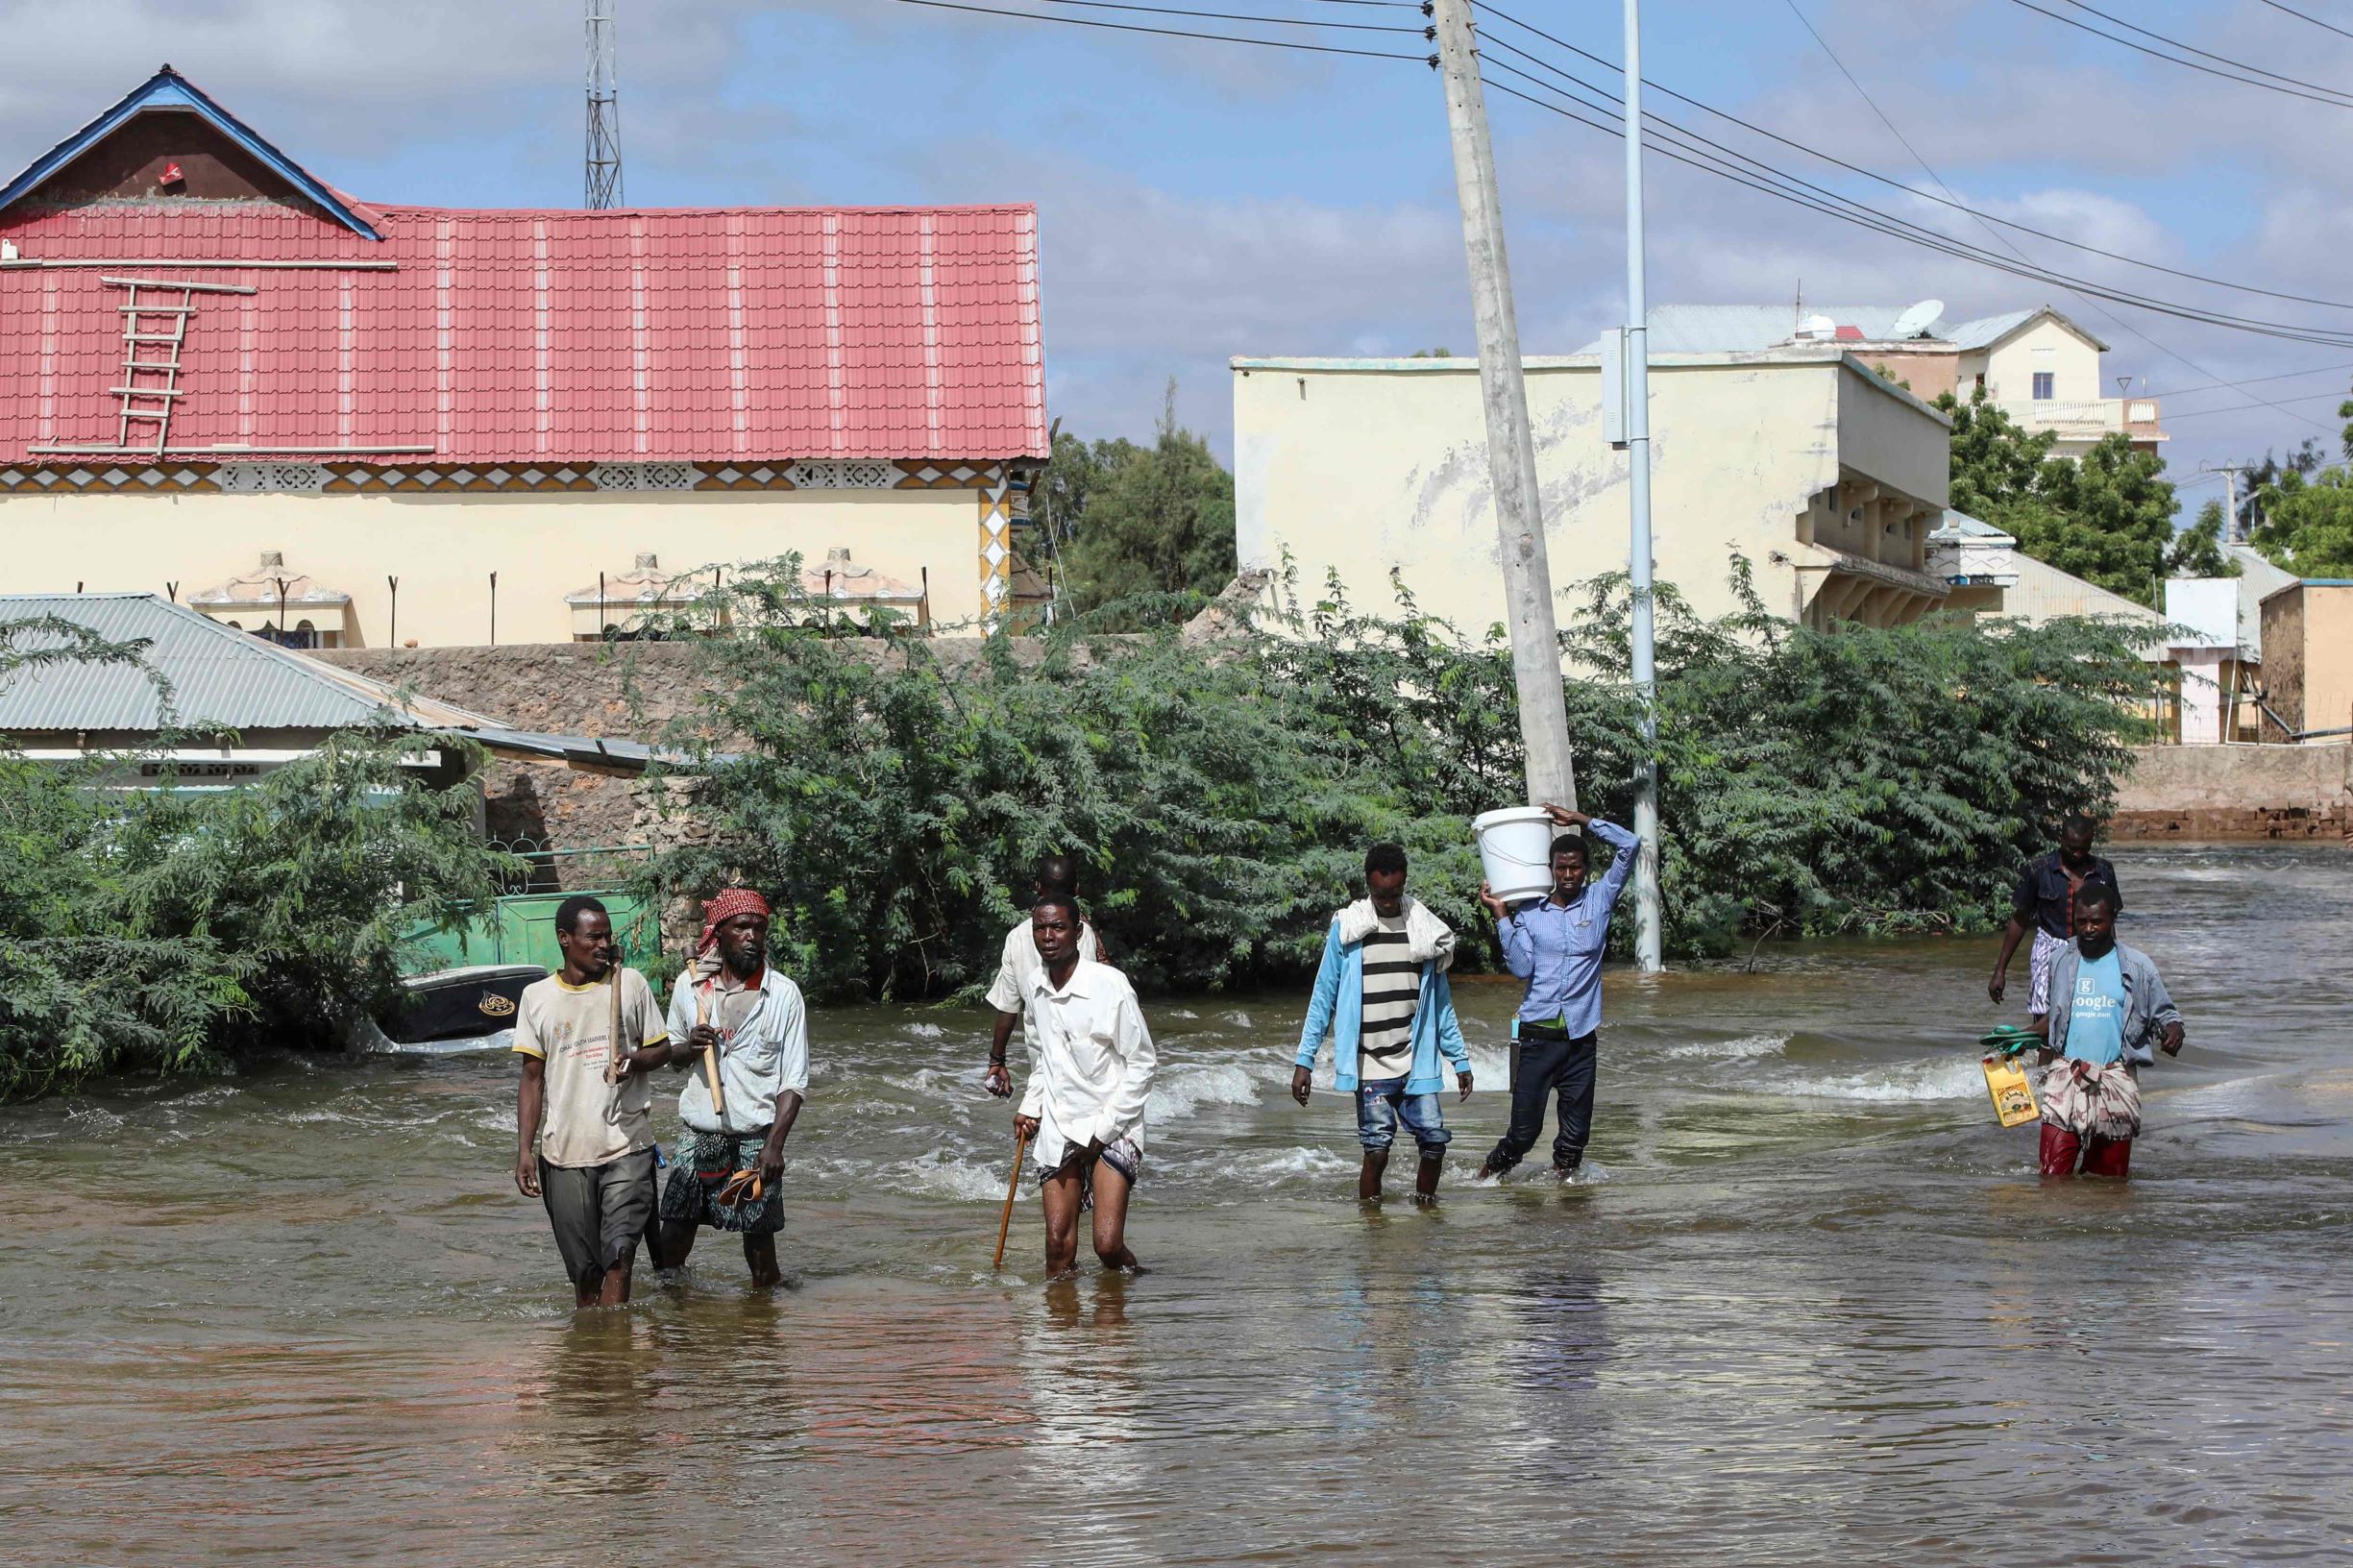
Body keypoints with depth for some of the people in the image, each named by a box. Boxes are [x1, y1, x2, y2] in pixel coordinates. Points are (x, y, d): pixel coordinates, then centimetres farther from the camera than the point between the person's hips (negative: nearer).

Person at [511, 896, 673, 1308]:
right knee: (583, 1269, 5)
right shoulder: (537, 997, 6)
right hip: (564, 1150, 1)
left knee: (619, 1256, -12)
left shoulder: (631, 984, 6)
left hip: (627, 1148, -1)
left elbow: (663, 1048, 12)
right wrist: (525, 1150, 1)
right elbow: (532, 1078, 8)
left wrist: (634, 1061, -12)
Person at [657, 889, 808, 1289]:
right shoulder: (690, 985, 5)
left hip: (755, 1140, -3)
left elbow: (794, 1083, -4)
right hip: (699, 1137, 3)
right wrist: (689, 1048, -6)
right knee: (671, 1246, 2)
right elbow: (671, 1056, 19)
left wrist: (775, 1144, -16)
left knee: (759, 1242, -1)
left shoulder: (783, 994, -4)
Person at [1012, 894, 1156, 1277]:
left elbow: (1142, 1063, -9)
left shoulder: (1110, 983, -13)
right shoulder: (1036, 986, 6)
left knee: (1108, 1245, -13)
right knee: (1058, 1243, -3)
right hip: (1057, 1130, 5)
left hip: (1111, 1130, -5)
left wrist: (1102, 1129, -11)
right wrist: (1029, 1107, 11)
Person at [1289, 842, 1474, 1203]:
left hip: (1417, 1062, 3)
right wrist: (1304, 1060, -2)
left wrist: (1460, 1059, 13)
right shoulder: (1346, 929, -1)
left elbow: (1440, 1001, 15)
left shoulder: (1425, 929, 7)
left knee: (1434, 1142, -4)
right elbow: (1324, 998, 3)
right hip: (1369, 1068, -3)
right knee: (1377, 1151, -7)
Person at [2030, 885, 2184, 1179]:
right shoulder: (2062, 960, 10)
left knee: (2110, 1176, 3)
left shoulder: (2136, 965, 2)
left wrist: (2173, 1033, -16)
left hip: (2116, 1080, -1)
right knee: (2053, 1174, -10)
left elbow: (2164, 1013, 6)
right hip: (2067, 1076, 1)